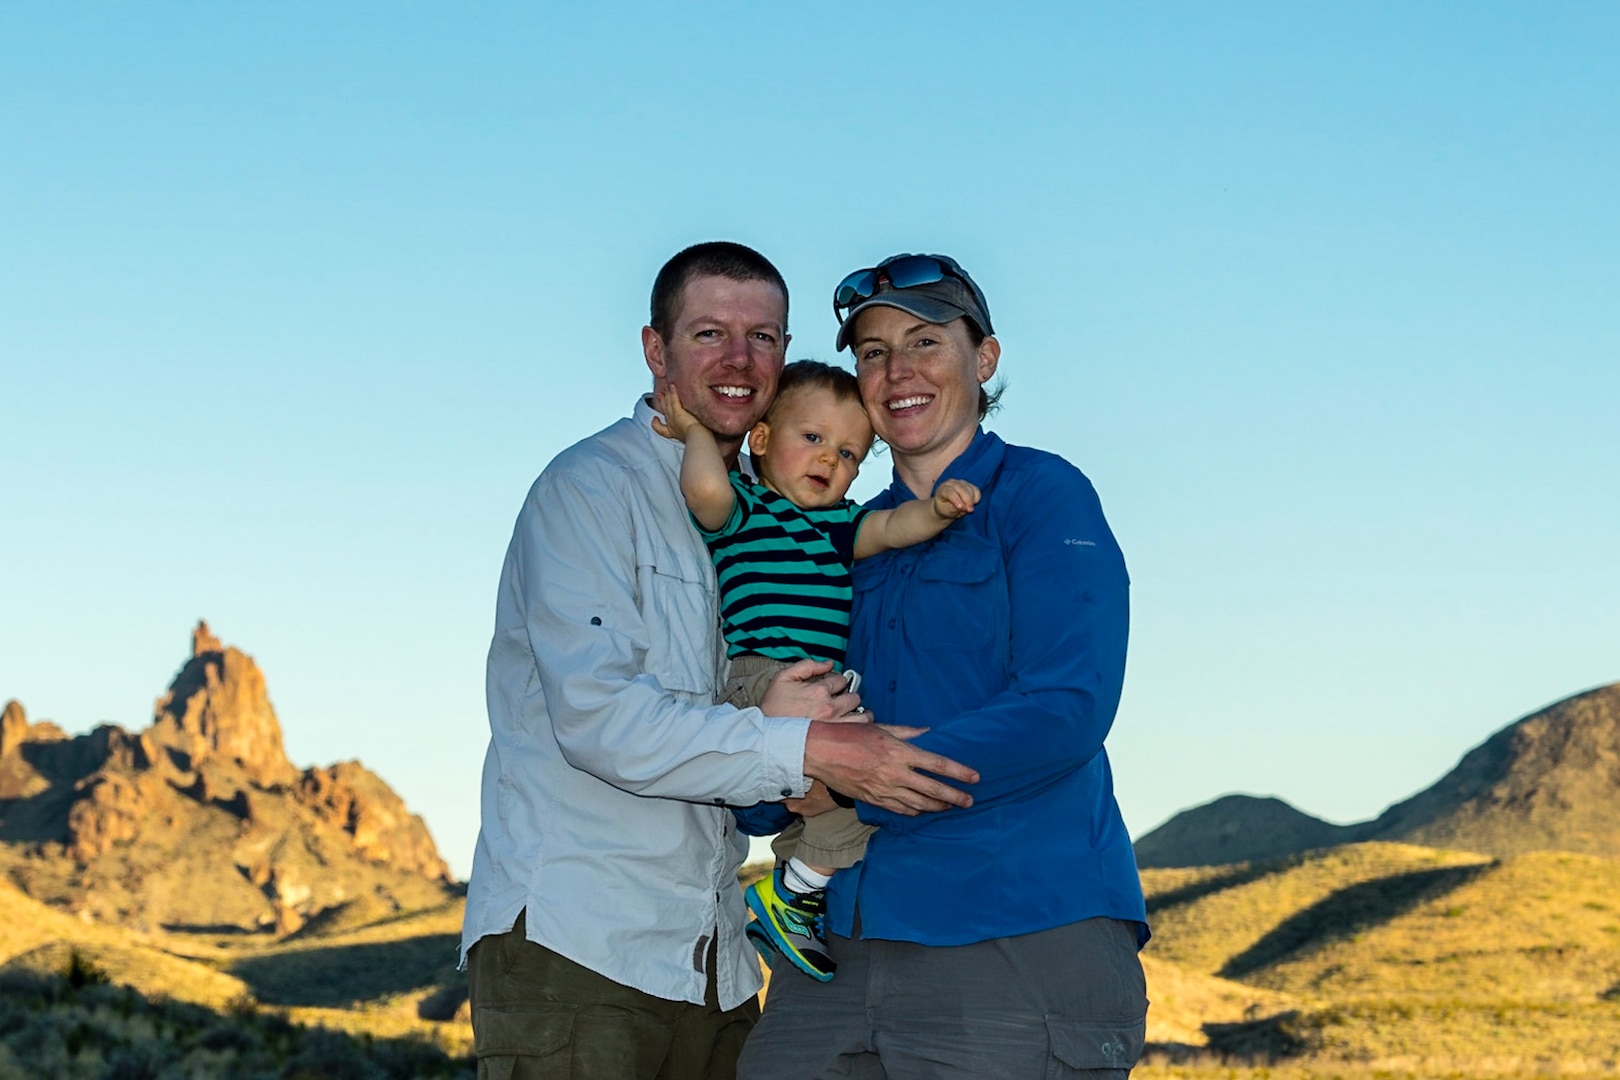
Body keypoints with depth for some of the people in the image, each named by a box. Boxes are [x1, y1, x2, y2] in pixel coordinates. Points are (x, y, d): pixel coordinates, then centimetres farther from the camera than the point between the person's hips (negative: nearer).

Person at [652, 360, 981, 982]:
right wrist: (696, 430, 1)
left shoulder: (840, 524, 25)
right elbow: (706, 487, -18)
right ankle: (791, 897, -15)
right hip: (754, 680, -9)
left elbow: (893, 527, 7)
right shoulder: (740, 508, 5)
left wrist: (937, 509, -13)